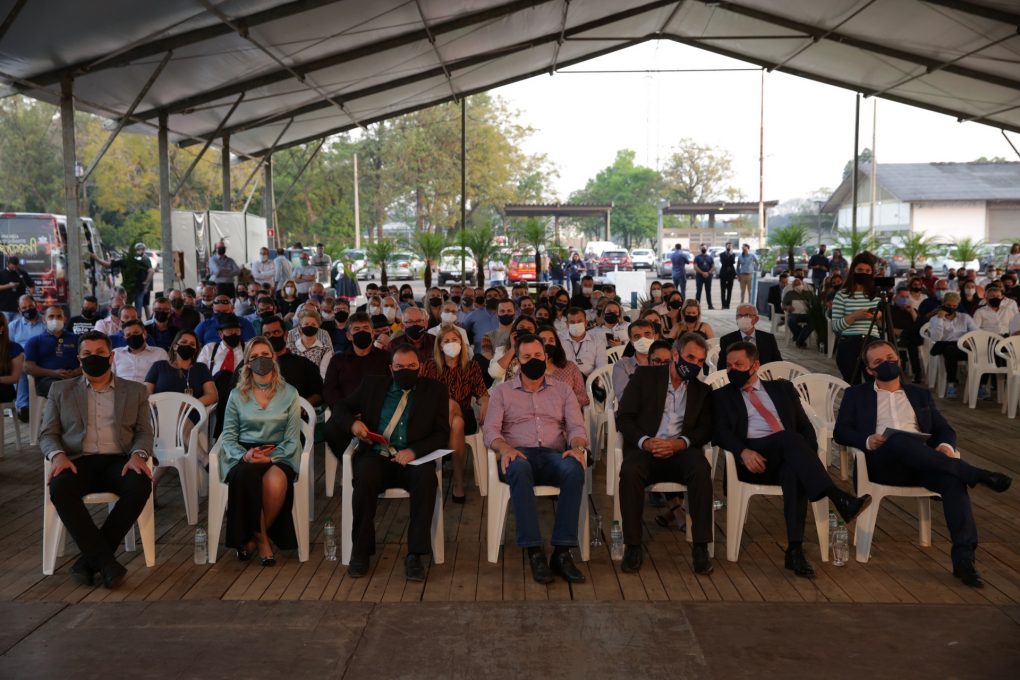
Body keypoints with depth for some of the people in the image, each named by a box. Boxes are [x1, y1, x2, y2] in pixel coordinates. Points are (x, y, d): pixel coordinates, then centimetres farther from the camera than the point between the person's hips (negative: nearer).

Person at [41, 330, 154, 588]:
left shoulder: (135, 391, 16)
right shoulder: (60, 390, 17)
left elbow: (144, 432, 10)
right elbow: (47, 434, 11)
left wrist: (138, 455, -13)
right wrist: (58, 456, -12)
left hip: (118, 461, 0)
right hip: (78, 461, 0)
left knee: (141, 485, -33)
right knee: (60, 487, -35)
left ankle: (89, 558, -23)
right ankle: (104, 560, -30)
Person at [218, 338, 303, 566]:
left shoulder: (289, 394, 9)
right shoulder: (237, 395, 12)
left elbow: (293, 439, 4)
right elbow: (228, 436, 8)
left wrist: (270, 457, -14)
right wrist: (243, 455, -14)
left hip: (278, 455, 0)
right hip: (243, 456, 1)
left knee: (276, 483, -36)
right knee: (245, 476, -37)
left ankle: (253, 538, -9)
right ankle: (262, 539, -17)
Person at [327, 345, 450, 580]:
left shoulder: (434, 390, 11)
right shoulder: (372, 385, 15)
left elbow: (442, 433, 5)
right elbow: (341, 406, 21)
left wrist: (415, 450, -14)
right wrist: (353, 422, -4)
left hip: (412, 459, 0)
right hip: (375, 456, 1)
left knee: (427, 477, -34)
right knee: (366, 476, -34)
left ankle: (414, 555, -27)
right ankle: (361, 551, -18)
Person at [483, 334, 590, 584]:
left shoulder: (562, 390, 19)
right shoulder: (502, 391, 15)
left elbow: (576, 426, 9)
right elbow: (490, 430, 4)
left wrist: (577, 447, -16)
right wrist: (505, 448, -19)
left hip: (553, 455, 2)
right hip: (518, 455, -1)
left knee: (574, 469, -35)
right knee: (519, 468, -40)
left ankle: (562, 552, -33)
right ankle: (534, 552, -37)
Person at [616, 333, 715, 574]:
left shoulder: (702, 391, 18)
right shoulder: (645, 376, 10)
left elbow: (705, 429, 8)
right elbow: (624, 416, 2)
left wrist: (680, 443, -14)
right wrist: (645, 441, -16)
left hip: (680, 451, 2)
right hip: (645, 448, -2)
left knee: (701, 470, -32)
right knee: (630, 471, -35)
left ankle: (701, 546, -24)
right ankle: (633, 546, -22)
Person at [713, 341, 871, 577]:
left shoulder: (782, 388, 23)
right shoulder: (722, 395, 17)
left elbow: (804, 426, 16)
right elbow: (720, 432, 2)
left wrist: (808, 455, -5)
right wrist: (744, 451, -19)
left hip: (788, 457, 2)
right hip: (752, 459, -2)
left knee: (794, 472, -36)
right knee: (789, 438, -33)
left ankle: (795, 549, -39)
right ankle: (838, 498, -44)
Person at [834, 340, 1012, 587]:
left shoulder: (920, 394, 28)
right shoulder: (856, 394, 20)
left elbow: (945, 429, 19)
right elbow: (840, 431, 9)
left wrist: (945, 446, -6)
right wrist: (867, 440, -13)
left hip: (921, 463, 3)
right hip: (882, 462, -2)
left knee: (953, 480, -31)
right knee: (899, 440, -38)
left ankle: (963, 558, -38)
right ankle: (978, 474, -34)